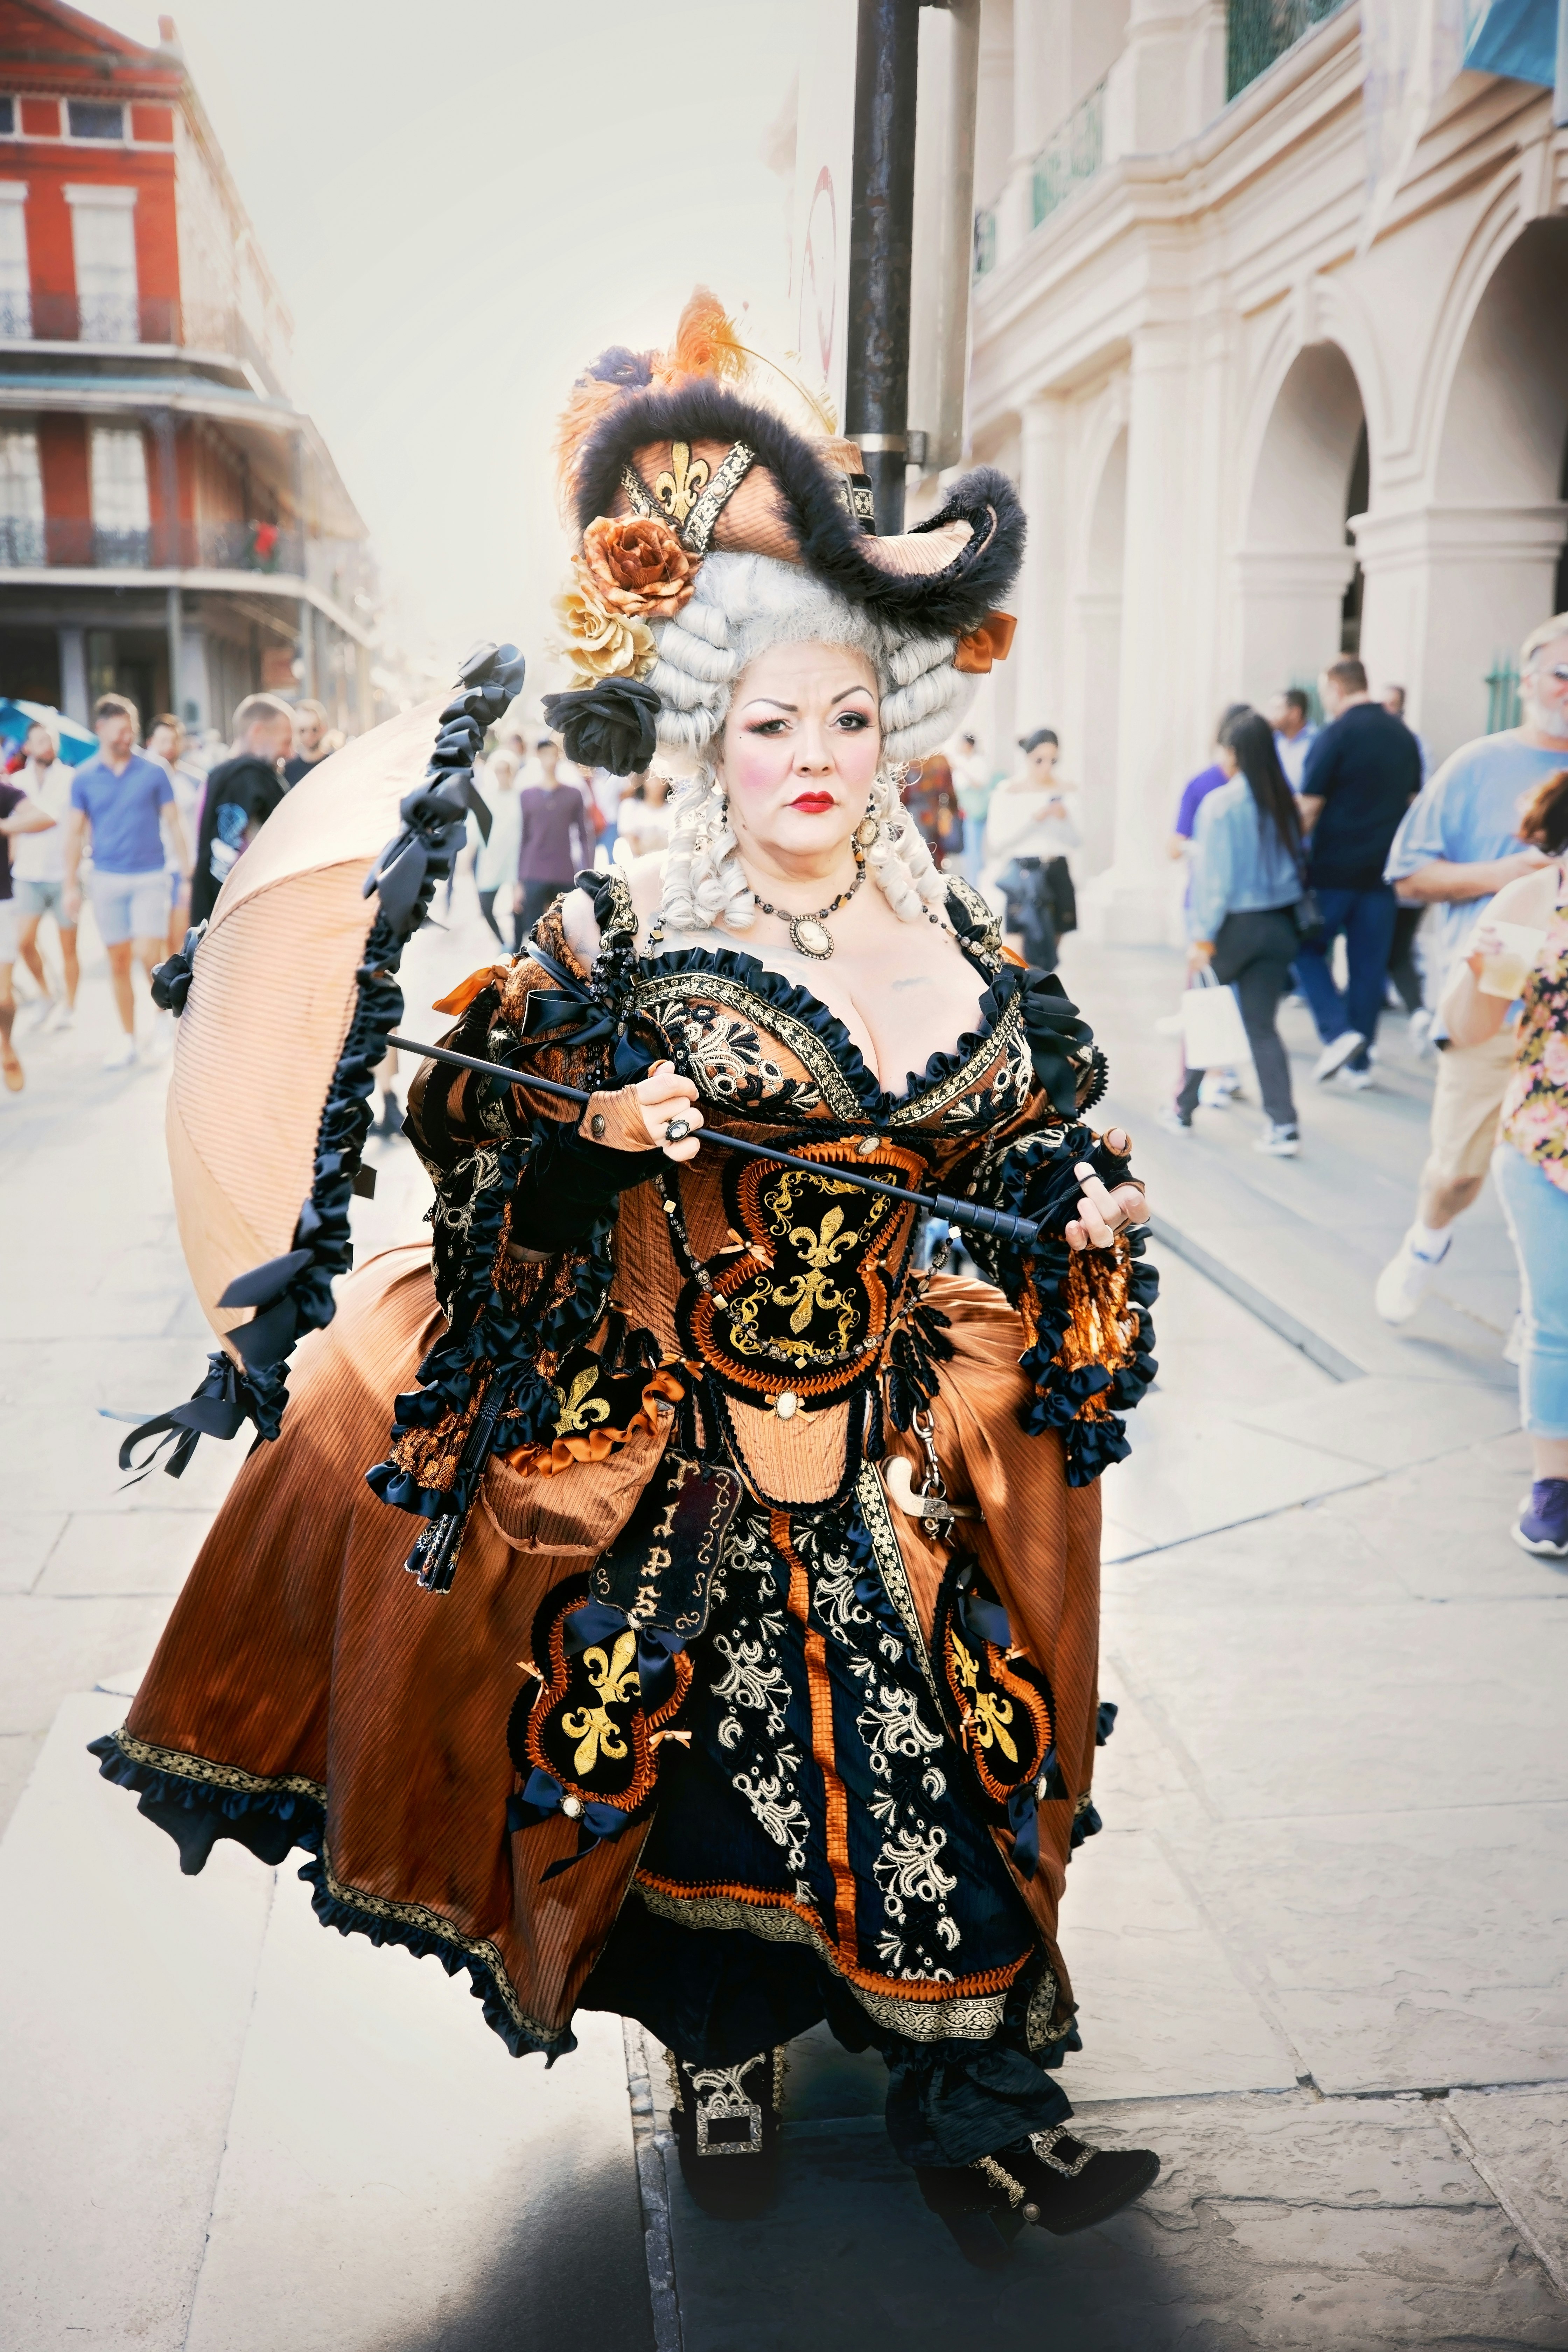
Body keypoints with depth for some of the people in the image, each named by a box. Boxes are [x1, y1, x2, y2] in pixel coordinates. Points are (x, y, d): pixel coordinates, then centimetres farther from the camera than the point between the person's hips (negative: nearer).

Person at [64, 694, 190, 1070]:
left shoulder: (154, 772, -1)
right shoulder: (84, 778, 3)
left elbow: (174, 825, 3)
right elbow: (76, 834, 7)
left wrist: (188, 874, -1)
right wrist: (71, 886, 4)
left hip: (150, 877, -2)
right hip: (107, 879, 2)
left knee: (149, 955, -12)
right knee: (118, 961, 6)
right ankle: (128, 1038, 16)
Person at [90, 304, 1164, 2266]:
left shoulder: (957, 945, 5)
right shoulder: (626, 933, -5)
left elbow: (1012, 1144, 15)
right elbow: (462, 1107, 0)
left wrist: (1079, 1206, -5)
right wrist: (600, 1125, -18)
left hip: (891, 1423, 3)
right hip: (661, 1417, -2)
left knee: (939, 1733, 4)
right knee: (692, 1737, 6)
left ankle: (973, 2101, 19)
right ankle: (720, 2054, 30)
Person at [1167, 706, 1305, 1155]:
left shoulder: (1221, 803, -13)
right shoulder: (1285, 802, 3)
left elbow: (1213, 874, -13)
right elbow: (1297, 862, 7)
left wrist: (1203, 937, -10)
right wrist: (1288, 917, 13)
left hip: (1234, 925, -4)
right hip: (1279, 925, 4)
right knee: (1262, 1025, 7)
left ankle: (1184, 1109, 26)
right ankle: (1283, 1125, -3)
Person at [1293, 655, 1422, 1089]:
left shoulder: (1336, 735, -11)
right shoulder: (1404, 736, 10)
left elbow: (1309, 809, -12)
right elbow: (1413, 802, 15)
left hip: (1333, 869, -6)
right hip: (1383, 870, 6)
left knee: (1308, 949, 9)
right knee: (1369, 965, 9)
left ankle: (1338, 1032, -10)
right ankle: (1360, 1062, 13)